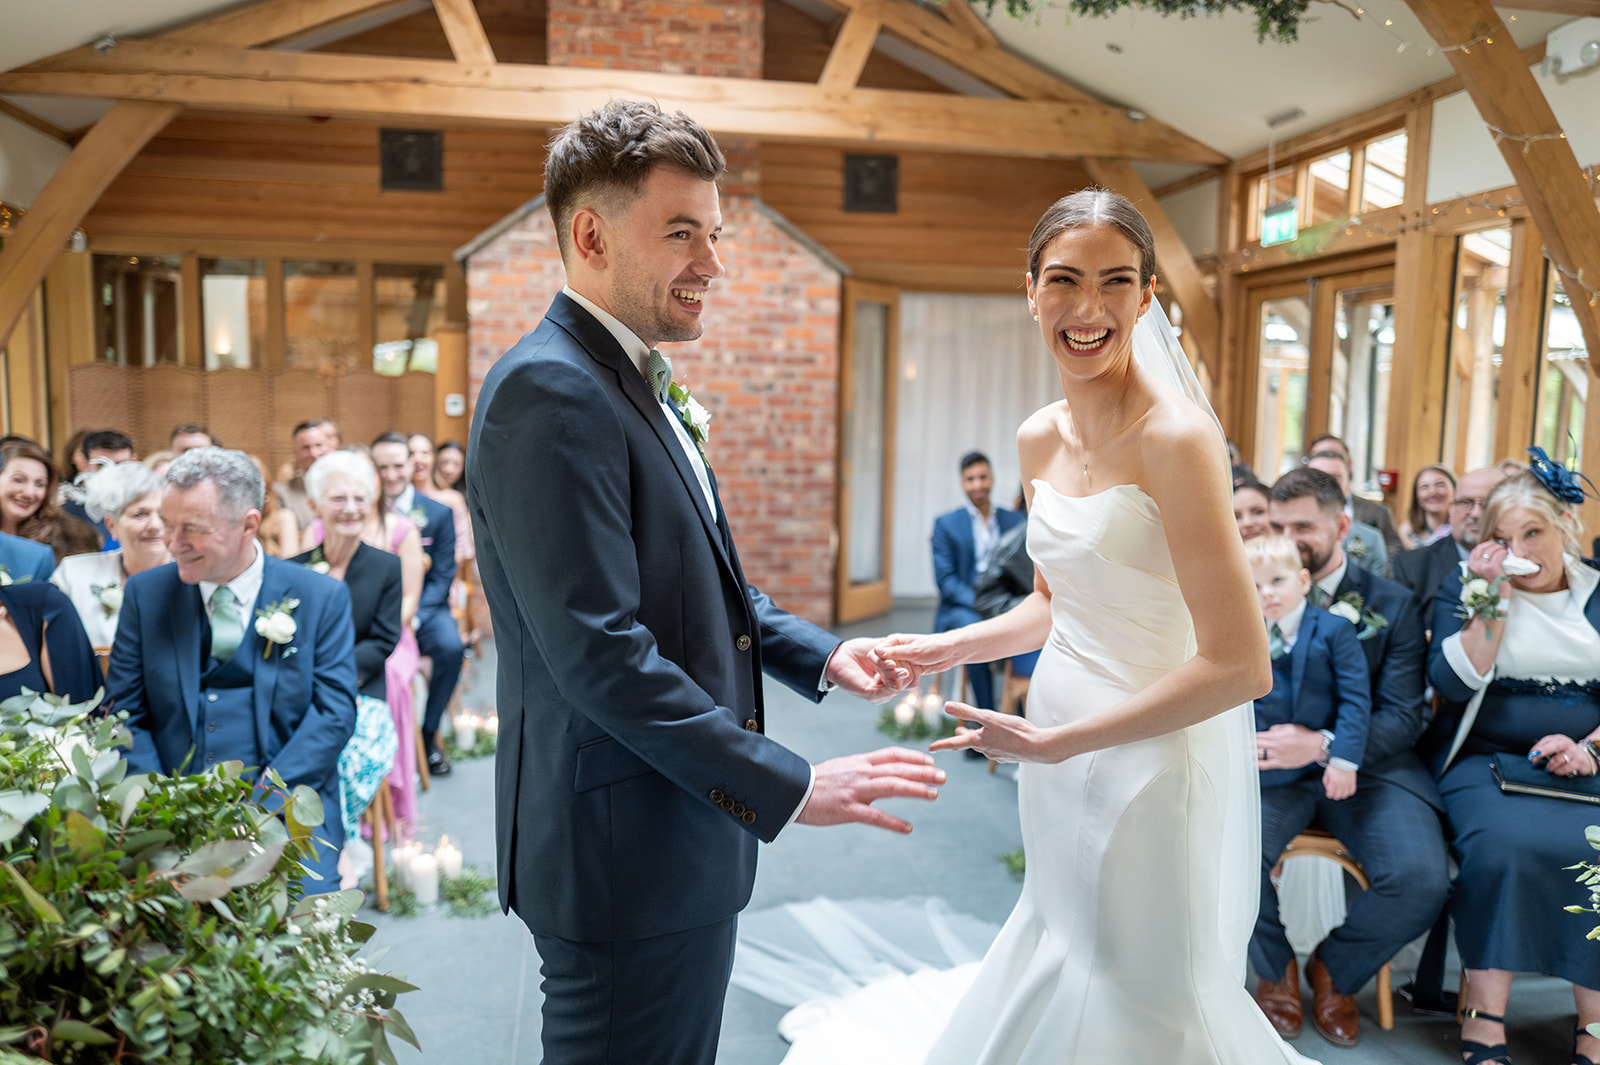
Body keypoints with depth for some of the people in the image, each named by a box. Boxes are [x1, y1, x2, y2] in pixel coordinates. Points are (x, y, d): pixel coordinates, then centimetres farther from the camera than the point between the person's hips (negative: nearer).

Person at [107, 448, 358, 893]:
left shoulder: (321, 598, 1)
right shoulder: (146, 593, 8)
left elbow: (335, 713, -3)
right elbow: (123, 713, 6)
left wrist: (259, 805, -14)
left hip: (285, 813, -1)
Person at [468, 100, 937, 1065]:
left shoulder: (635, 385, 12)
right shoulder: (549, 391, -20)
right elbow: (598, 650, -26)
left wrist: (818, 653, 8)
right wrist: (786, 788, -22)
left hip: (681, 840, 10)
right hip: (625, 856, -10)